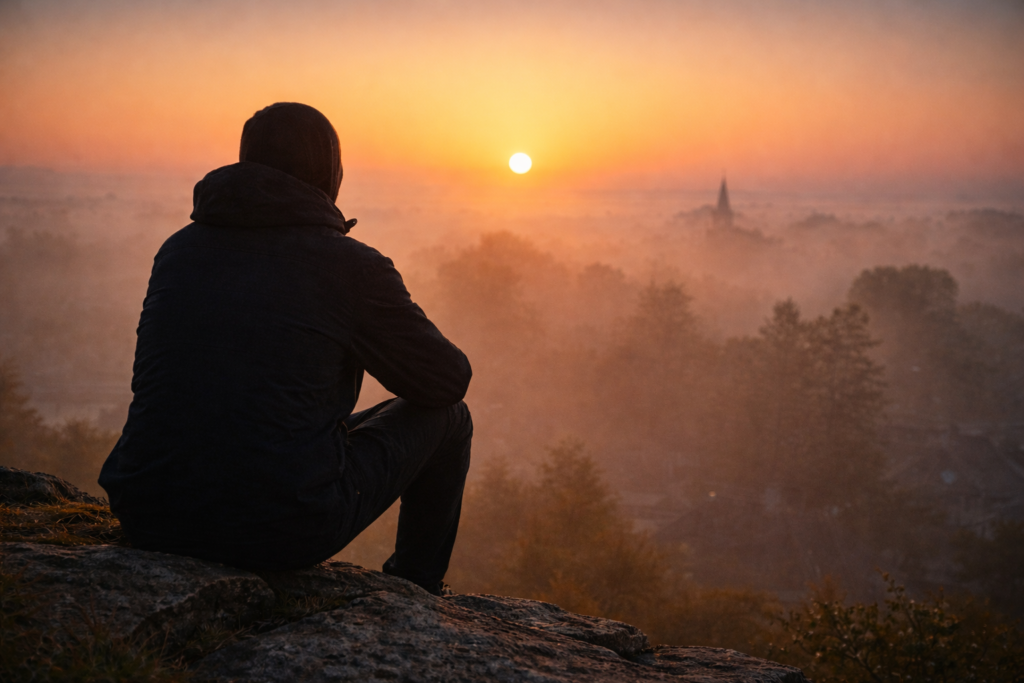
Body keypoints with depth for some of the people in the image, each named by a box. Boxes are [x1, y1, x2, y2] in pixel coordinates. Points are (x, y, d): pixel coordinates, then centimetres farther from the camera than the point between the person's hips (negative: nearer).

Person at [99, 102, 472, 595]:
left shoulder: (177, 249, 9)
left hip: (150, 521, 6)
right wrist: (401, 369, 27)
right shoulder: (351, 266, -7)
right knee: (448, 419, 17)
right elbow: (449, 380, 4)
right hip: (286, 529, -6)